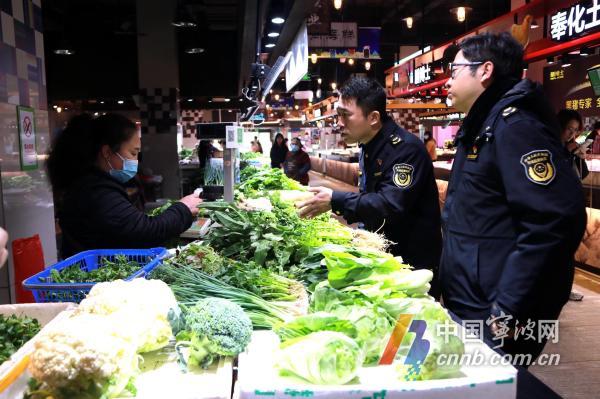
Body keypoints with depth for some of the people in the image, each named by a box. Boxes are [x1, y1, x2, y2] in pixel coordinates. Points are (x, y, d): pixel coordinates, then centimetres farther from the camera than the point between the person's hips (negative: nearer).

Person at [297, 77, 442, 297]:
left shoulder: (406, 148, -21)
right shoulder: (370, 147, 7)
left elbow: (390, 205, -31)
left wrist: (336, 201, -32)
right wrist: (343, 212, 1)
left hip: (414, 263, -8)